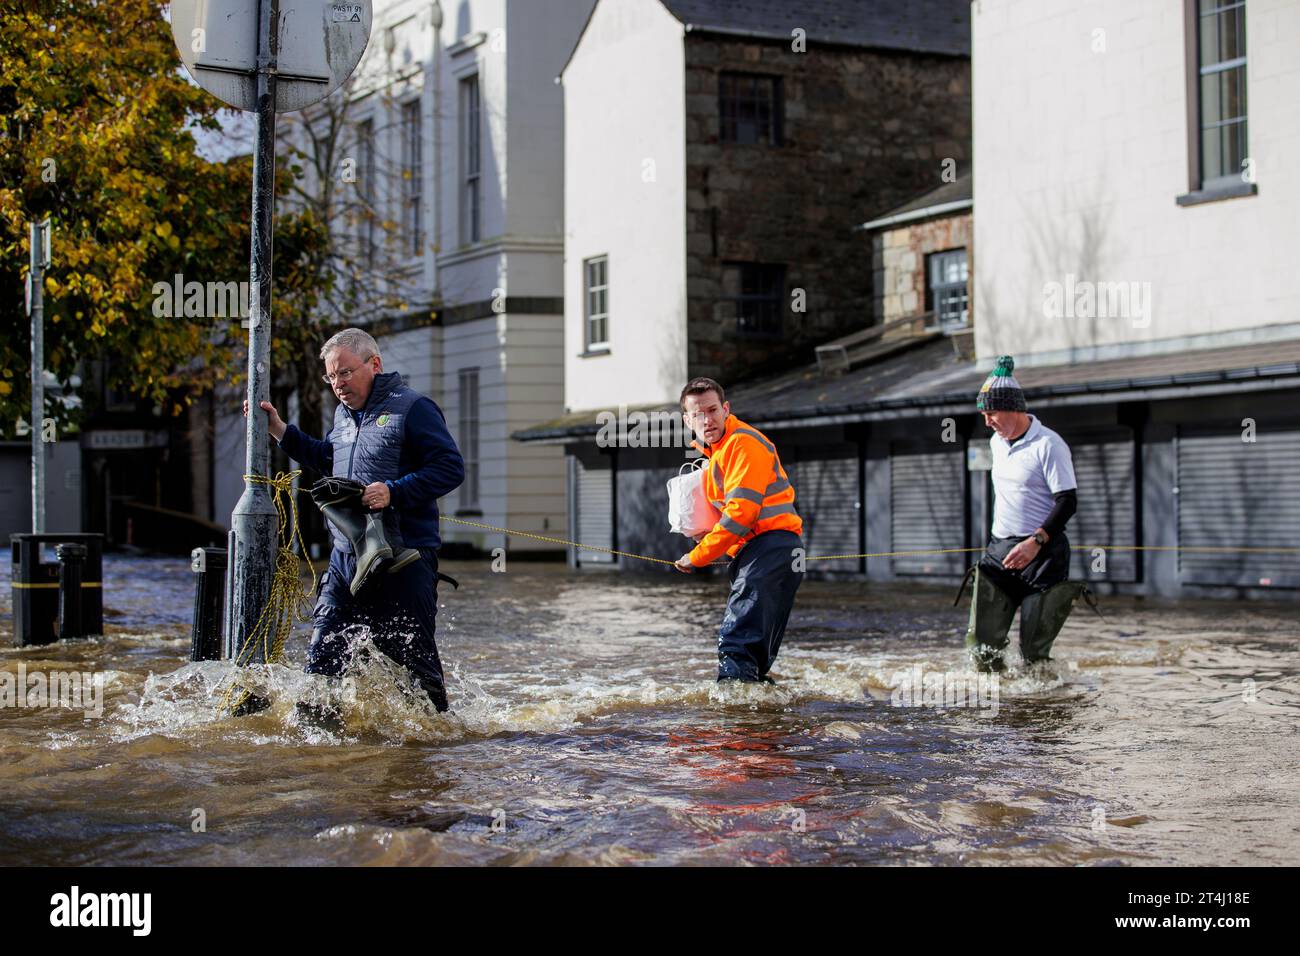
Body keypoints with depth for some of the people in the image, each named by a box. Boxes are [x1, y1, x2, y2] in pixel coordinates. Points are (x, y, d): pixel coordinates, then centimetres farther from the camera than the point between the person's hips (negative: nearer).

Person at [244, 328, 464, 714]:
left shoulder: (412, 408, -8)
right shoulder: (344, 414, 16)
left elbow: (452, 468, -14)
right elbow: (328, 458, 35)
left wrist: (393, 492, -21)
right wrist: (280, 430, 26)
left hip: (404, 559, -7)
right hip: (346, 555, 7)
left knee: (412, 655, 0)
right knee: (323, 652, 6)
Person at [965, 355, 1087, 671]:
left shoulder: (1048, 444, -11)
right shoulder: (997, 442, 14)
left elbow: (1068, 501, -15)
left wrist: (1036, 542, -25)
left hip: (1041, 552, -7)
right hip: (998, 550, 7)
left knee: (1033, 650, -6)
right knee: (981, 643, -4)